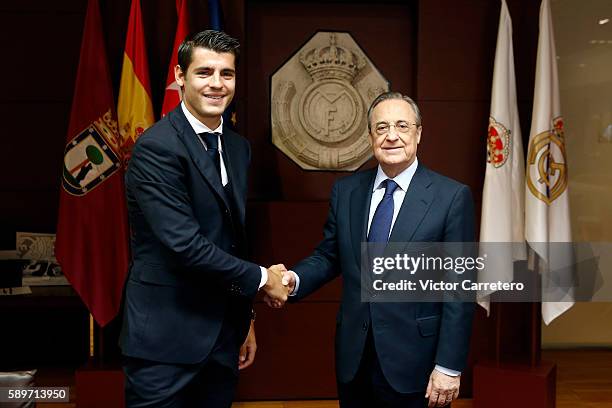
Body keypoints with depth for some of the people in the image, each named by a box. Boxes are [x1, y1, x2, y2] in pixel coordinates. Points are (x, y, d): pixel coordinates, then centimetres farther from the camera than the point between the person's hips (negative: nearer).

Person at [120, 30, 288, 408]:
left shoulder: (238, 147, 9)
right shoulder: (157, 147, -16)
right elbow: (184, 243, -23)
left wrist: (245, 319, 16)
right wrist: (261, 278, -11)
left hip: (223, 334, 7)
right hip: (166, 339, -7)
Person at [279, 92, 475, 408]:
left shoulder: (452, 197, -9)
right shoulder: (345, 190, 3)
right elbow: (328, 255, 10)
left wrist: (449, 367, -11)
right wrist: (295, 280, -11)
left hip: (414, 364, -3)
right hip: (353, 359, 4)